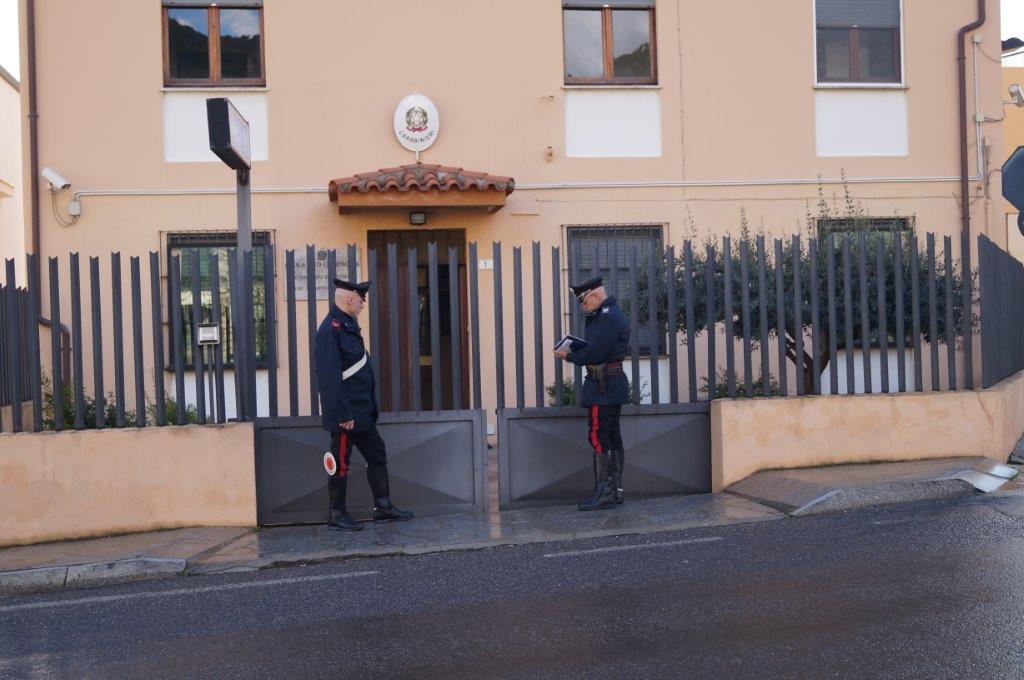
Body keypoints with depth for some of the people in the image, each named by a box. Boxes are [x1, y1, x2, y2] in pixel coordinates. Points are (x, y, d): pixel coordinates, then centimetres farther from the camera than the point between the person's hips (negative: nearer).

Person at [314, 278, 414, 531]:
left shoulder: (348, 325, 14)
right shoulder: (331, 329, -18)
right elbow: (330, 377, -24)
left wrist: (371, 406, 16)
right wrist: (343, 414, -23)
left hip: (362, 411, 10)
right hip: (346, 414, -10)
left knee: (377, 456, 14)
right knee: (341, 463, 1)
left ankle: (383, 507, 23)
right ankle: (337, 515, 13)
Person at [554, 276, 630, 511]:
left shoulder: (608, 317, -16)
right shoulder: (609, 313, 17)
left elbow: (593, 354, -22)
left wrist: (569, 355, -6)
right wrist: (574, 352, 2)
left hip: (603, 386, -11)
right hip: (613, 384, 11)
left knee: (598, 436, -9)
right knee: (612, 436, 12)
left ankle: (604, 493, -7)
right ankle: (616, 489, 18)